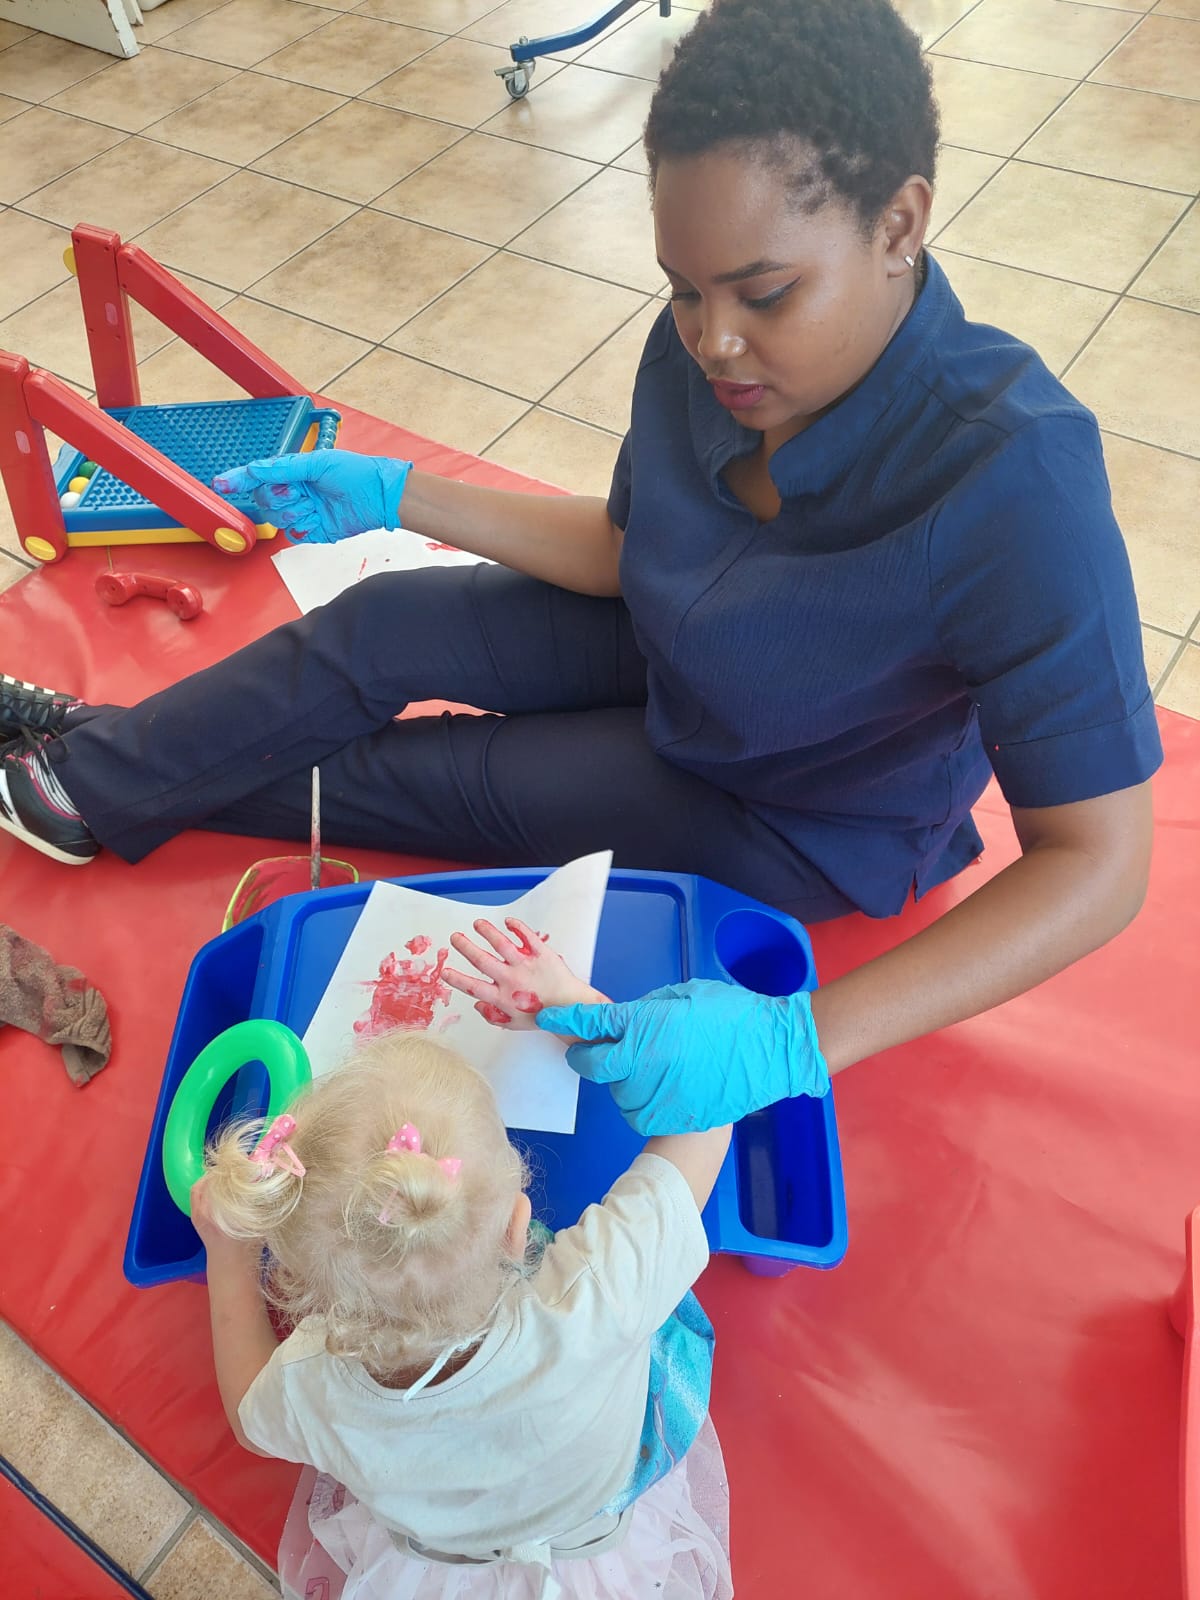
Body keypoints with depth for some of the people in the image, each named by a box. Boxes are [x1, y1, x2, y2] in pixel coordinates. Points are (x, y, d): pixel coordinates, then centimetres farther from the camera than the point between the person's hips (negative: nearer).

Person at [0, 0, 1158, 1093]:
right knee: (375, 627, -4)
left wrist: (804, 1033, -47)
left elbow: (1099, 863, -36)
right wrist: (395, 496, -4)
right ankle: (102, 760, 19)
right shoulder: (704, 345, -19)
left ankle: (118, 788, 21)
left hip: (817, 821, -4)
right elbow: (623, 551, 0)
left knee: (449, 777, -5)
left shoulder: (1014, 479, -38)